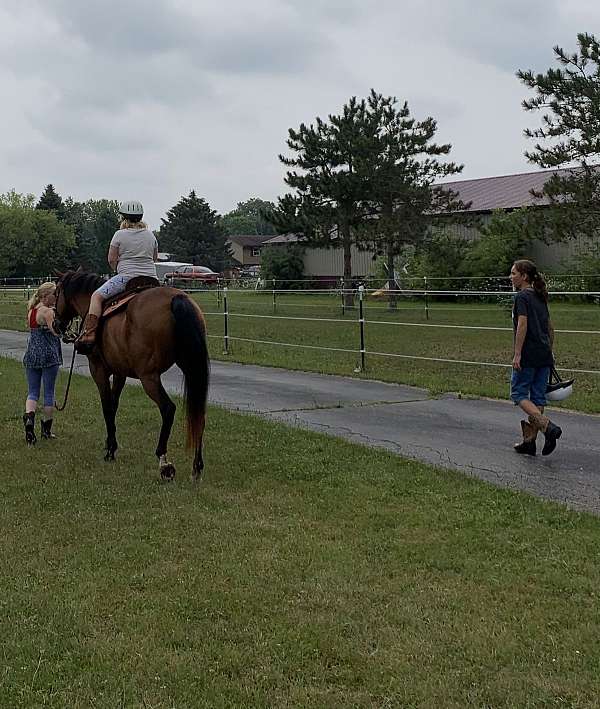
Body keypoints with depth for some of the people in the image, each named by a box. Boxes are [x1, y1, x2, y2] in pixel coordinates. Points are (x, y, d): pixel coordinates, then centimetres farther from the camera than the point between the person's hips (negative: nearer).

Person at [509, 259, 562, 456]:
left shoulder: (522, 296, -9)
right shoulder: (541, 297, 15)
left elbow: (522, 325, -18)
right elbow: (550, 328, 19)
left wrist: (517, 354, -18)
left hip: (528, 354, -8)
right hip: (544, 355, 8)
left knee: (519, 393, -1)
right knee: (537, 397, 8)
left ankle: (548, 426, -17)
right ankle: (530, 440, 12)